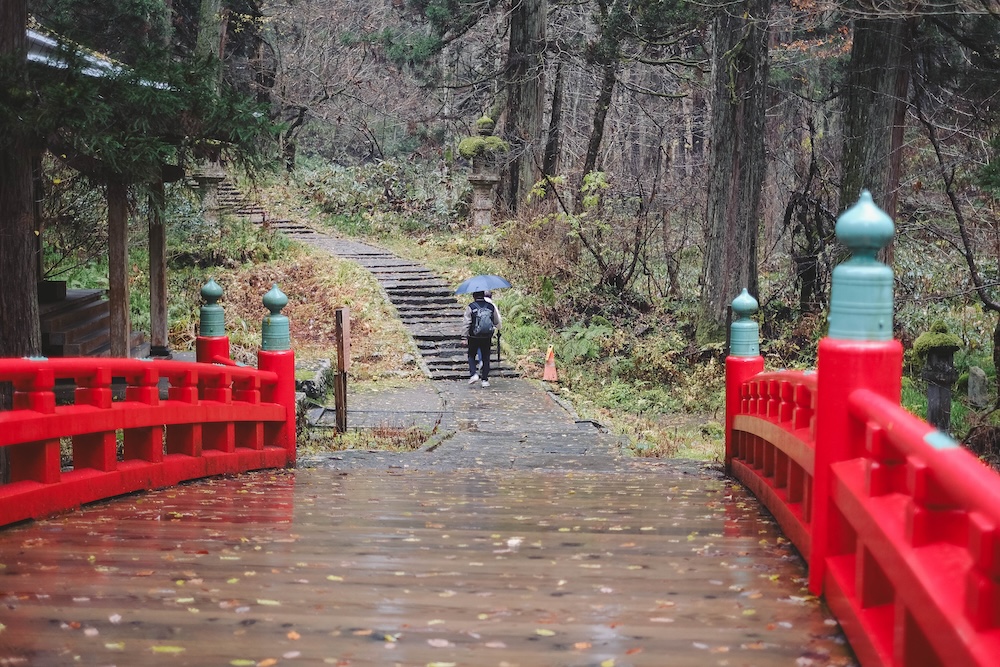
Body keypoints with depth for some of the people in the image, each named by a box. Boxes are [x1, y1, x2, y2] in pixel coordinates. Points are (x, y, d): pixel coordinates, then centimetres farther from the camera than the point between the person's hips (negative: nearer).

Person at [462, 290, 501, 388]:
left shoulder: (470, 307, -8)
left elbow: (466, 323, -11)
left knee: (471, 356, 14)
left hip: (473, 337, -2)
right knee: (486, 358, 10)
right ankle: (485, 379, 9)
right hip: (487, 338, 2)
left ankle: (473, 374, -6)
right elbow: (497, 322, 10)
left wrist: (464, 337, -8)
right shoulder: (491, 306, 1)